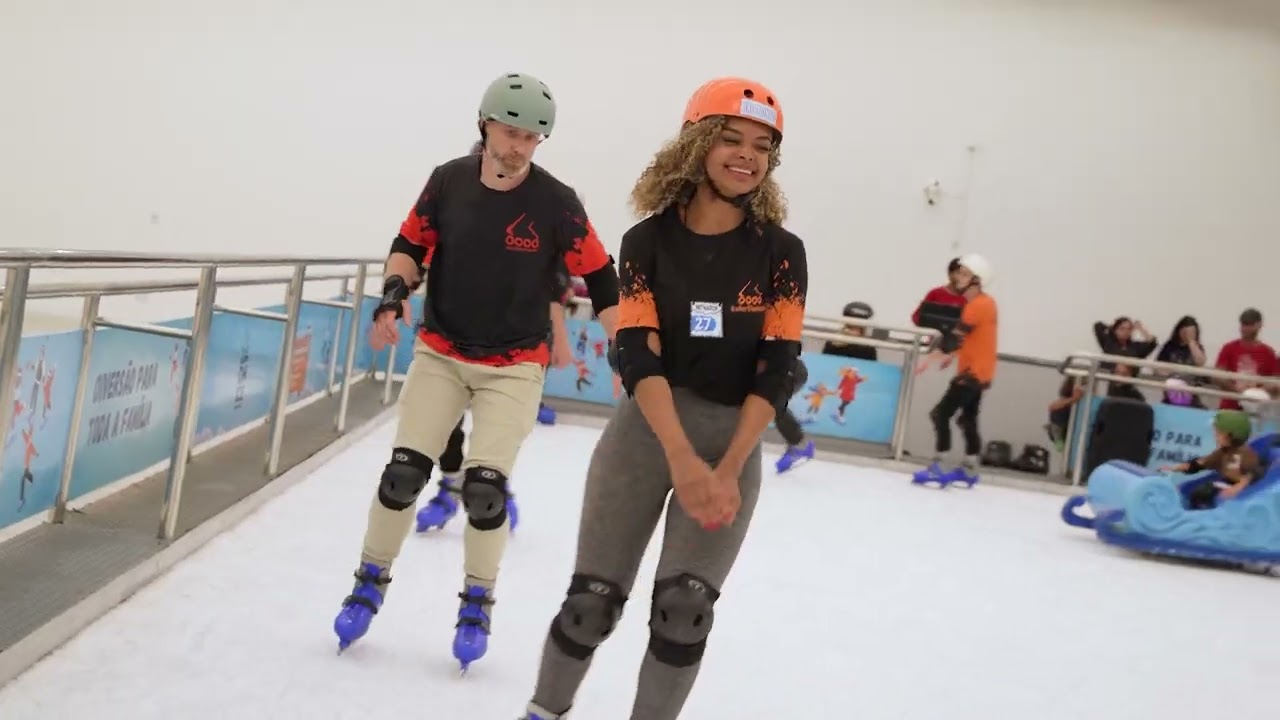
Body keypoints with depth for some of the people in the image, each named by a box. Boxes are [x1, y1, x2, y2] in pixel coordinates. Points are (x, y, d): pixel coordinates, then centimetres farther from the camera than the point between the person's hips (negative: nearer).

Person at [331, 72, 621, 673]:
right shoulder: (448, 181, -7)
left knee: (485, 487, -8)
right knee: (403, 472, -2)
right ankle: (371, 581, 20)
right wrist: (393, 295, -13)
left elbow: (600, 279, -7)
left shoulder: (556, 203, -13)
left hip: (513, 367, -2)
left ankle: (477, 601, 16)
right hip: (440, 354, 2)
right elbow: (411, 244, 5)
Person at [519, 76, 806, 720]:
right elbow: (637, 355, -13)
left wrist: (728, 471, -16)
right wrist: (683, 460, -25)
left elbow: (776, 369, -6)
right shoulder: (648, 242, -5)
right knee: (593, 599, 1)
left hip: (733, 440, 1)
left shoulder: (781, 253, -2)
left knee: (684, 607, -9)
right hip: (645, 431, 0)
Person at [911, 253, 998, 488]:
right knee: (968, 418, 18)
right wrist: (952, 355, 12)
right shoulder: (983, 303, 11)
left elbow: (956, 337, -22)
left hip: (974, 371, -10)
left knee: (941, 413, -13)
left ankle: (937, 468, -15)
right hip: (978, 370, 10)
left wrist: (930, 359, -20)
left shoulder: (978, 305, -19)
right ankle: (969, 470, 26)